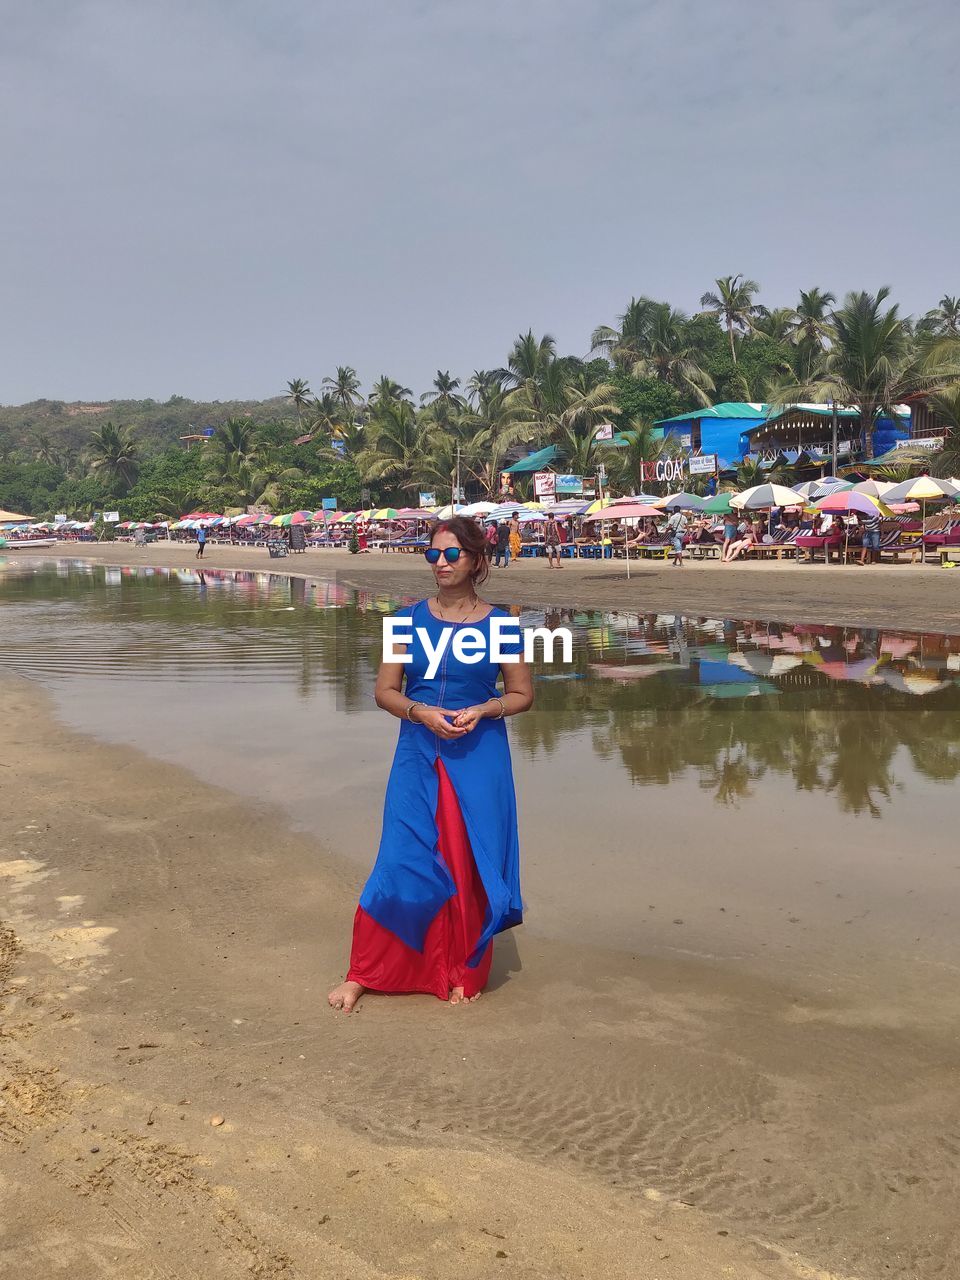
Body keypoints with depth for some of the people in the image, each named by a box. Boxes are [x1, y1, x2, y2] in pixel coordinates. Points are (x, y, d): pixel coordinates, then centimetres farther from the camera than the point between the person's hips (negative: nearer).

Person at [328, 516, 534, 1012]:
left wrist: (482, 710, -13)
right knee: (401, 864, -1)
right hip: (418, 755, 1)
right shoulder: (411, 618, 3)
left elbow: (522, 694, 6)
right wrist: (421, 712, -14)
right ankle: (360, 975, 13)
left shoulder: (498, 624, 0)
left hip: (478, 759, 0)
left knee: (470, 868, 4)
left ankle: (464, 975, 22)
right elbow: (385, 690, 5)